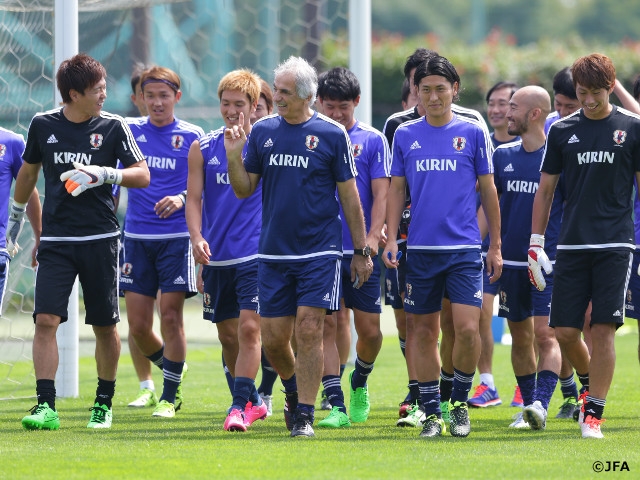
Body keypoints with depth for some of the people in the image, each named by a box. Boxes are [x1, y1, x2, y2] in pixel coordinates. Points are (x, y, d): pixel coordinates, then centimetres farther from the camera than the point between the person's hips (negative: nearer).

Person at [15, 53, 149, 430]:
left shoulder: (113, 127, 0)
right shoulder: (43, 125, 4)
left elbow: (142, 175, -2)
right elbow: (28, 173, 20)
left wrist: (102, 174, -17)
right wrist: (16, 217, 29)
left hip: (100, 239, 0)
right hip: (56, 240, 0)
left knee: (105, 325, 6)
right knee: (46, 319, -13)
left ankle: (104, 403, 23)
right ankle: (46, 406, -14)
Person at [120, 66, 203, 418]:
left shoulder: (191, 136, 1)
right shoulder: (130, 130, 7)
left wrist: (182, 199, -16)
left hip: (176, 237, -3)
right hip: (137, 238, 3)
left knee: (171, 318, -6)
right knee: (138, 326, 2)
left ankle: (170, 396, 6)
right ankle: (172, 373, 27)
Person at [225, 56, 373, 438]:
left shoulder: (332, 135, -3)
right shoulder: (262, 131, 6)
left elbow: (349, 195, 2)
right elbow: (244, 189, 10)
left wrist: (362, 250, 2)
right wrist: (234, 157, -9)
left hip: (319, 252, -3)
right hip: (273, 252, 3)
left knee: (309, 330, -10)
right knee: (273, 338, 4)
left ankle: (305, 415, -4)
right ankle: (295, 393, 31)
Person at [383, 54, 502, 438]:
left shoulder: (473, 133, 3)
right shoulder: (405, 135, 8)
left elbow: (488, 190, 8)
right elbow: (397, 190, 13)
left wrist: (496, 245, 7)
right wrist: (391, 239, 3)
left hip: (464, 248, -2)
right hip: (420, 248, 2)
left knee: (467, 328, -12)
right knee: (423, 331, 4)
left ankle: (460, 402, 7)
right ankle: (432, 412, 14)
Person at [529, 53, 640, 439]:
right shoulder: (562, 131, 7)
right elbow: (546, 190, 13)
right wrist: (536, 243, 8)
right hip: (572, 244, 2)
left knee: (604, 329, -8)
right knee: (565, 331, 0)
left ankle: (594, 413, -1)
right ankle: (591, 384, 29)